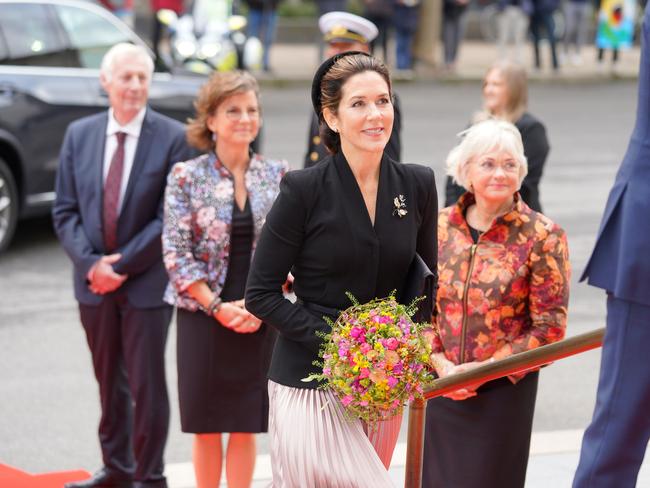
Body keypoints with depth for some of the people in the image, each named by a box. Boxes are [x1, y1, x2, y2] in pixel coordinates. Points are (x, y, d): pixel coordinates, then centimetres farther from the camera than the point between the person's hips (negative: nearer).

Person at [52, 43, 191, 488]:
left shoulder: (173, 137, -7)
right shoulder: (79, 135, 5)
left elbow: (170, 217, -10)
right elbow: (65, 210, 4)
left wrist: (124, 264, -13)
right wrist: (91, 263, -10)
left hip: (147, 281, -4)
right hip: (93, 282, 4)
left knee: (146, 382, 1)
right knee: (108, 380, 14)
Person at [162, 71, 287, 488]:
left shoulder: (278, 176, 3)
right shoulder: (186, 177, -4)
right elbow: (176, 253, -6)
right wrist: (218, 307, -12)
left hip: (260, 317, 2)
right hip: (203, 314, -2)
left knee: (246, 425, 6)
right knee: (207, 426, 5)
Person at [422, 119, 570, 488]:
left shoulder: (543, 236, -9)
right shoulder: (441, 227, 2)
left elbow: (549, 329, -8)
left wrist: (485, 369, -13)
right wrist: (441, 363, -8)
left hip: (504, 390, -3)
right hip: (441, 387, 3)